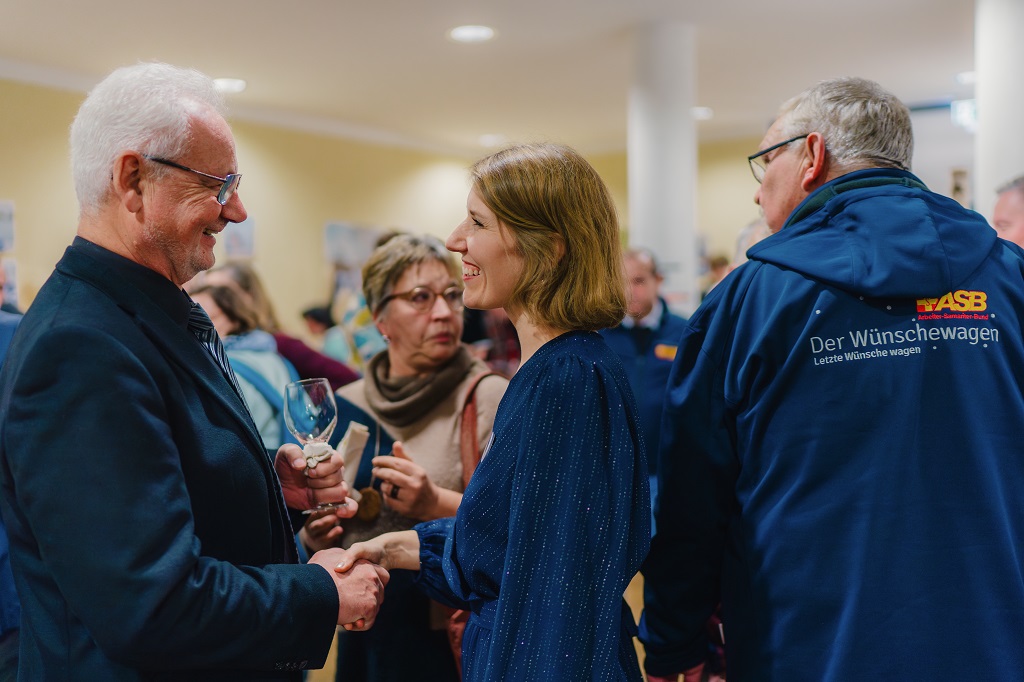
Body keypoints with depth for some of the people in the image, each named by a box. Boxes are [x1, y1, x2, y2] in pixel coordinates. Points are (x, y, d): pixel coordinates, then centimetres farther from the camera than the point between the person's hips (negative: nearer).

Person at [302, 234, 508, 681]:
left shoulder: (489, 398, -11)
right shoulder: (345, 407, 3)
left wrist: (437, 504, -28)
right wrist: (319, 524, -7)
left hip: (458, 640, -4)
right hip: (368, 635, 5)